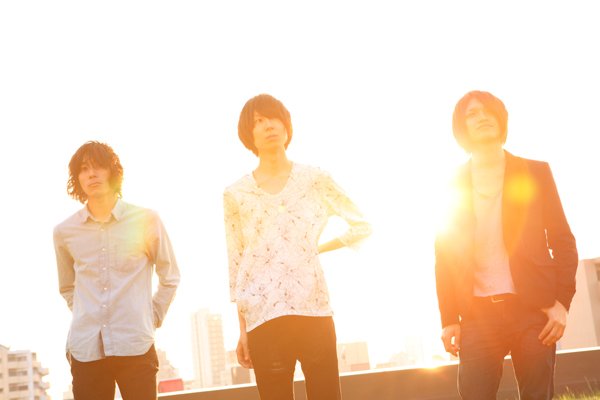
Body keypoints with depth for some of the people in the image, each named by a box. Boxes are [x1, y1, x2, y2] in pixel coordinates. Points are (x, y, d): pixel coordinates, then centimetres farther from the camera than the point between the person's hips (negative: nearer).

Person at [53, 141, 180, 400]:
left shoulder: (145, 221, 0)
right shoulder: (65, 232, 6)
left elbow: (169, 277, 12)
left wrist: (153, 318, 6)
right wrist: (85, 317, 11)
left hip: (135, 347, -2)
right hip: (85, 349, 2)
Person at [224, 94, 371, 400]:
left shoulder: (314, 179, 7)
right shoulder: (236, 195, 7)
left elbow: (362, 226, 15)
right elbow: (236, 265, 9)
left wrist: (319, 248, 6)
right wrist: (242, 330, 7)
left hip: (313, 311, 0)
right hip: (263, 317, 0)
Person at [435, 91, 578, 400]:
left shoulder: (535, 172, 11)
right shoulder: (453, 185, 12)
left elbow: (562, 240, 7)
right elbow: (445, 257, 10)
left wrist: (562, 301, -5)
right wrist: (448, 319, 2)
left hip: (533, 309, 0)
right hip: (477, 314, 1)